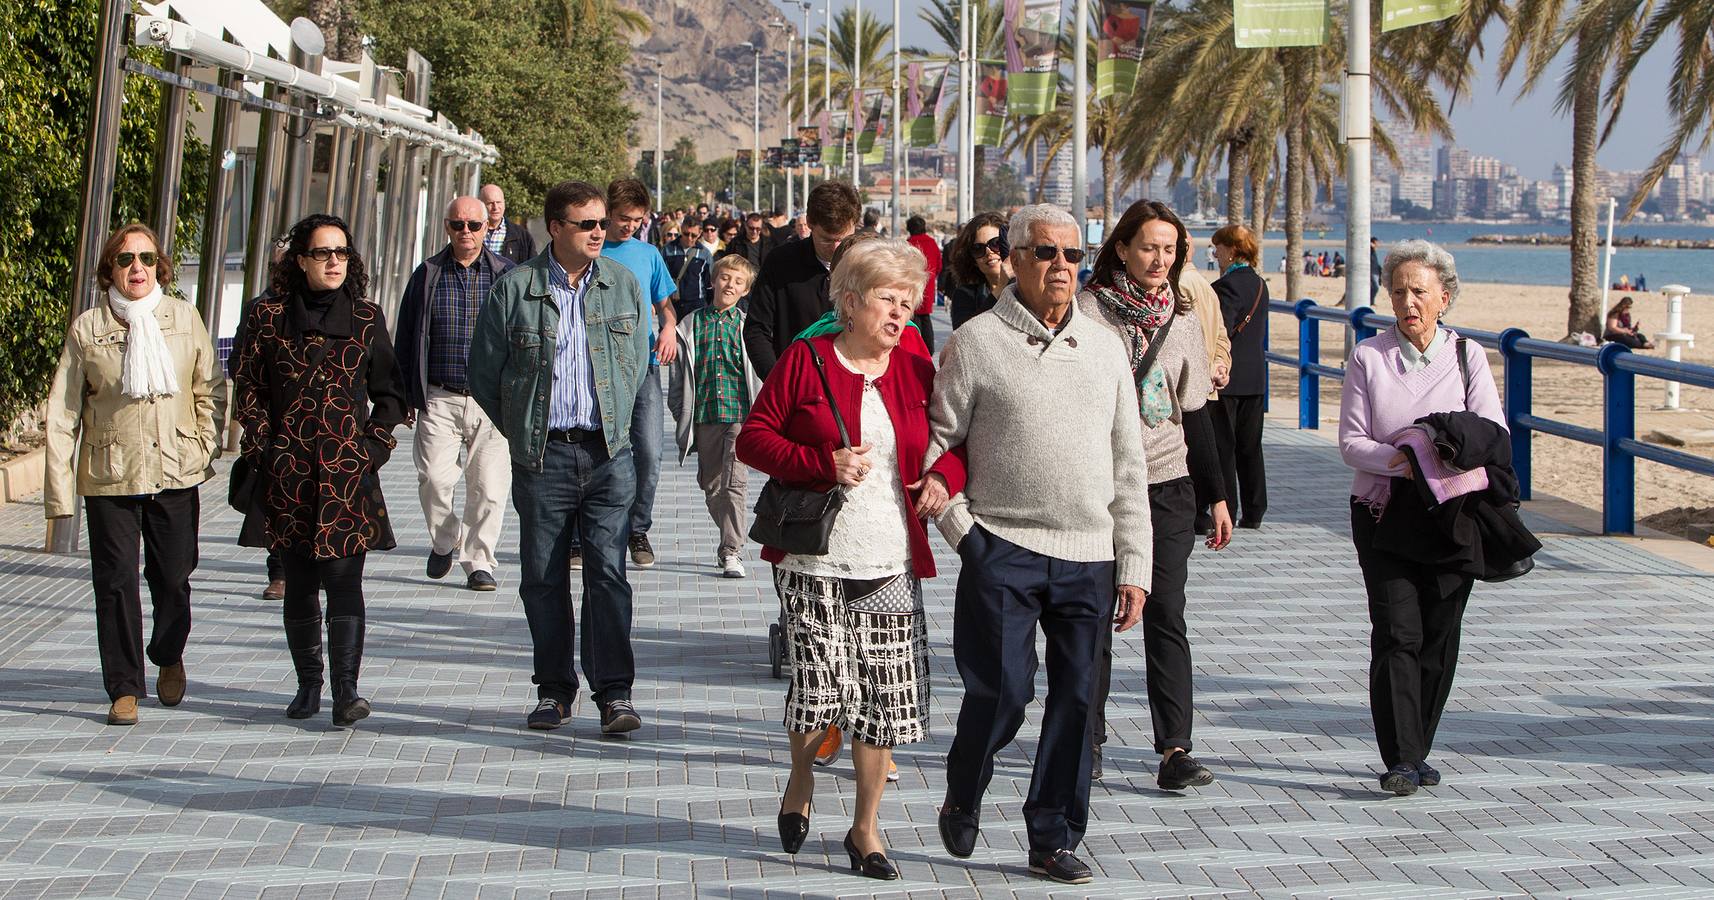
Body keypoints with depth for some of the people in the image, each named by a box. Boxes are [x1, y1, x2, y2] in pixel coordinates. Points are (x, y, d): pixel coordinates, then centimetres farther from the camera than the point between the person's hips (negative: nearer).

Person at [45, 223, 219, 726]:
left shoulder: (184, 319, 4)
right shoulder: (87, 328, -1)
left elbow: (206, 390, 13)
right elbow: (63, 411, 0)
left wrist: (204, 448, 3)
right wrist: (58, 487, -4)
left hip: (176, 473, 1)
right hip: (109, 475, -1)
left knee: (173, 577, 6)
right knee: (115, 581, -2)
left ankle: (169, 657, 34)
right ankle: (124, 689, 8)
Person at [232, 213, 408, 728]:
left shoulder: (366, 318, 6)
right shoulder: (270, 317, 5)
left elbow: (390, 392, 11)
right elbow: (249, 388, 8)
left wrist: (374, 445, 0)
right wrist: (263, 448, -1)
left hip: (348, 471, -1)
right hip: (288, 471, 1)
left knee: (343, 579, -9)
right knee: (299, 583, 7)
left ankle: (346, 690, -12)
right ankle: (308, 684, 19)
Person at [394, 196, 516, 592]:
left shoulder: (507, 275, 5)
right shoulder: (427, 275, 8)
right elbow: (406, 337, 11)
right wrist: (408, 394, 6)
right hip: (439, 399, 0)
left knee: (489, 485, -3)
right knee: (434, 477, -9)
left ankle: (479, 560, 12)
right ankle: (443, 541, 18)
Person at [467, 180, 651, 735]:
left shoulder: (623, 284, 7)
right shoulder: (516, 288, 0)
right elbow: (483, 370, 6)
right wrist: (521, 431, 9)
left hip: (607, 453, 0)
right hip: (542, 456, 0)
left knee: (607, 572, -7)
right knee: (543, 578, 5)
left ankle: (614, 693, -5)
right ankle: (554, 690, 16)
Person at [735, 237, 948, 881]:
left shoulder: (916, 373, 10)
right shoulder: (805, 362, 0)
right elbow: (753, 437, -2)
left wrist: (943, 477, -2)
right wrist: (823, 465, -15)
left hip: (892, 563, 3)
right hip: (815, 560, -3)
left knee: (887, 696, 0)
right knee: (819, 684, -8)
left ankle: (865, 827, 17)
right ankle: (801, 779, 26)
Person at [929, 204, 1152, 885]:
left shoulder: (1105, 346, 12)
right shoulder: (976, 343, 0)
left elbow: (1129, 465, 13)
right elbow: (934, 445, 2)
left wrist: (1133, 567, 8)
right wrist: (965, 535, -4)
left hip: (1090, 556, 4)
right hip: (1003, 550, -4)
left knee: (1076, 698, 3)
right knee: (1001, 693, -6)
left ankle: (1054, 839, 15)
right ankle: (961, 801, 22)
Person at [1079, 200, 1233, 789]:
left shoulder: (1183, 319, 8)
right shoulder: (1088, 311, -3)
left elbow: (1195, 413, 14)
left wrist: (1217, 496, 13)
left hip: (1168, 485, 2)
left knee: (1166, 615, -5)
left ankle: (1175, 750, -9)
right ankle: (1088, 740, 15)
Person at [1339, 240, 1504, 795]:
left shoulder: (1467, 358, 5)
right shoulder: (1368, 357, 2)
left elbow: (1495, 435, -4)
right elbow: (1351, 442, -4)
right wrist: (1401, 459, -23)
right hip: (1383, 514, -2)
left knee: (1439, 635, 4)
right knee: (1398, 631, -12)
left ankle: (1415, 753, 18)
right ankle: (1401, 759, -13)